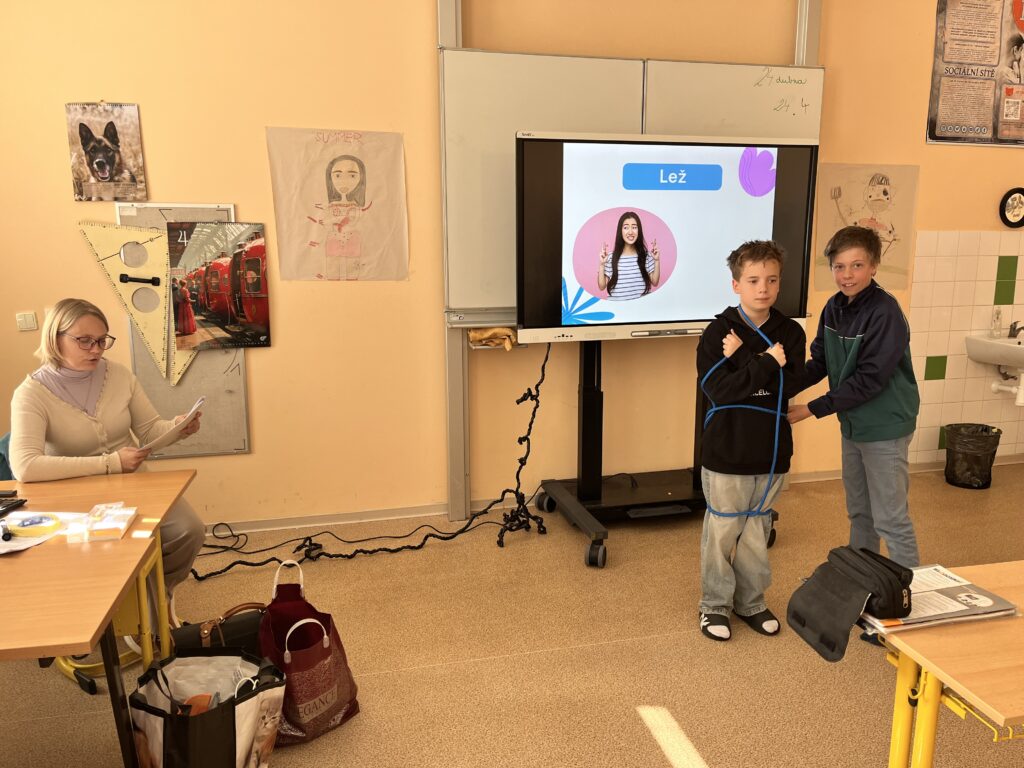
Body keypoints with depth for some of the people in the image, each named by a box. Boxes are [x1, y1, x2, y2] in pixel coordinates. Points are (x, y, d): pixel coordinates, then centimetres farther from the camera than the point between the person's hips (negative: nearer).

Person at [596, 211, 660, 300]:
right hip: (617, 303, -2)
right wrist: (602, 264, -10)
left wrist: (657, 261, -1)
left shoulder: (646, 255, 4)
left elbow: (655, 282, 7)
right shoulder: (611, 257, -3)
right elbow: (602, 286, -1)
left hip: (642, 303, 2)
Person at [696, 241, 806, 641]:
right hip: (727, 450, -3)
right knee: (722, 530, 7)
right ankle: (715, 604, 23)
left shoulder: (790, 332, 1)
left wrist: (743, 362, -18)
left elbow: (791, 386, -11)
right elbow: (718, 389, -20)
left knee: (757, 530, 16)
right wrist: (766, 364, -20)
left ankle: (751, 601, 32)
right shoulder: (719, 331, -9)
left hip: (772, 449, 4)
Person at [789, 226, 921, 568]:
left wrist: (813, 409, -22)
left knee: (890, 518, 1)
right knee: (859, 512, 20)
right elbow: (819, 362, 5)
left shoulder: (885, 313, -21)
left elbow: (869, 379, -24)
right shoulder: (834, 307, 1)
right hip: (853, 424, 8)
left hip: (885, 427, -7)